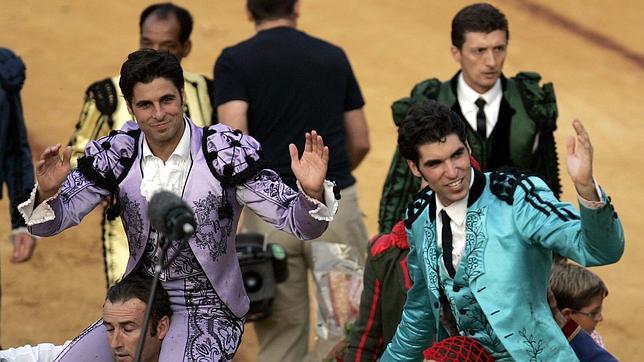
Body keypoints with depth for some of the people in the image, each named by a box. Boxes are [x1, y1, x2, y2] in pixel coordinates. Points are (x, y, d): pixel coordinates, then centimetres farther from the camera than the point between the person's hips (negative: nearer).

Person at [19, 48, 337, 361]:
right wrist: (47, 193, -27)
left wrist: (312, 192, -35)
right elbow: (49, 221, -3)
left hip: (206, 313, -4)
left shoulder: (225, 154, -11)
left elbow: (299, 222, -12)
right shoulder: (118, 156, -2)